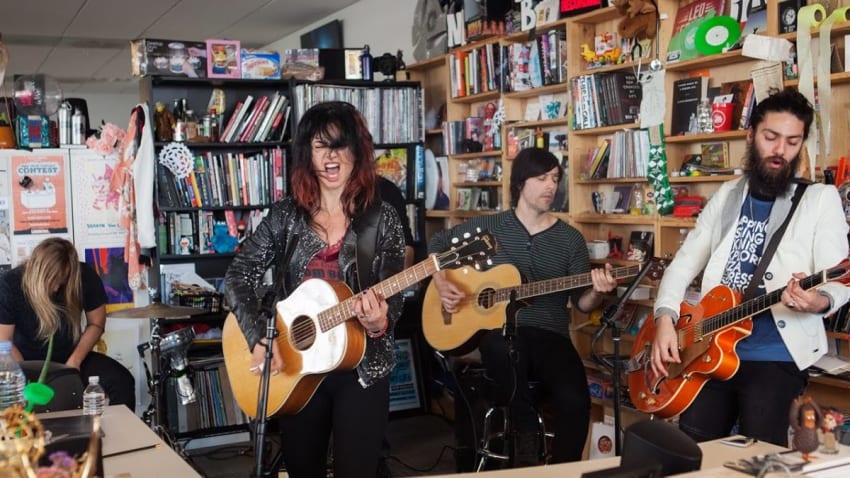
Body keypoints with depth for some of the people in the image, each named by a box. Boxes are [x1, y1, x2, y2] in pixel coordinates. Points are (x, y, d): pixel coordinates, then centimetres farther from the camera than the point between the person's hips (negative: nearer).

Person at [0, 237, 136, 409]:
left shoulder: (85, 276, -15)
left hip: (71, 356, 2)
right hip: (29, 361, -2)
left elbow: (96, 324, -3)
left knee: (123, 381, -21)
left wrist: (75, 361, -14)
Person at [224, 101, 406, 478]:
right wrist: (260, 339, -14)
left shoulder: (382, 219, -4)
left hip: (361, 368, -2)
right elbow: (238, 276, -2)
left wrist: (379, 324, -28)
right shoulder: (286, 215, 0)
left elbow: (393, 298, -6)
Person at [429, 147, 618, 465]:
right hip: (499, 330, -1)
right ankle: (527, 444, -17)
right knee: (507, 352, -40)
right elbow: (438, 243, 18)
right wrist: (441, 282, 1)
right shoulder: (489, 226, 8)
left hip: (551, 336, 1)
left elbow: (581, 303, 7)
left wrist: (596, 292, -16)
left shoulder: (571, 239, 9)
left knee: (575, 400, -28)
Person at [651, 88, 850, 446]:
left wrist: (819, 301, -32)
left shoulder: (820, 199, 0)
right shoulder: (726, 197, 12)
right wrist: (665, 319, -3)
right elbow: (683, 264, 12)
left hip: (777, 355, -3)